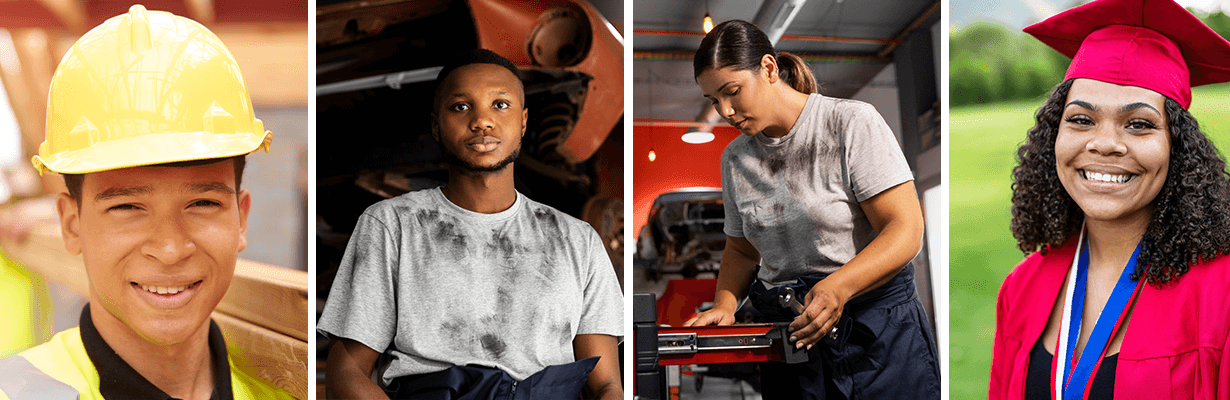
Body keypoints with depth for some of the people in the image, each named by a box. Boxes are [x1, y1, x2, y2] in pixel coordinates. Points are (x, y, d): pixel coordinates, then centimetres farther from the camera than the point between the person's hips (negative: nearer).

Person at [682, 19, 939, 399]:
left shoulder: (852, 123, -8)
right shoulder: (735, 158, 10)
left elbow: (906, 230, -14)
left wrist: (838, 287, -29)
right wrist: (724, 305, 0)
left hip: (878, 330, -4)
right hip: (788, 335, 4)